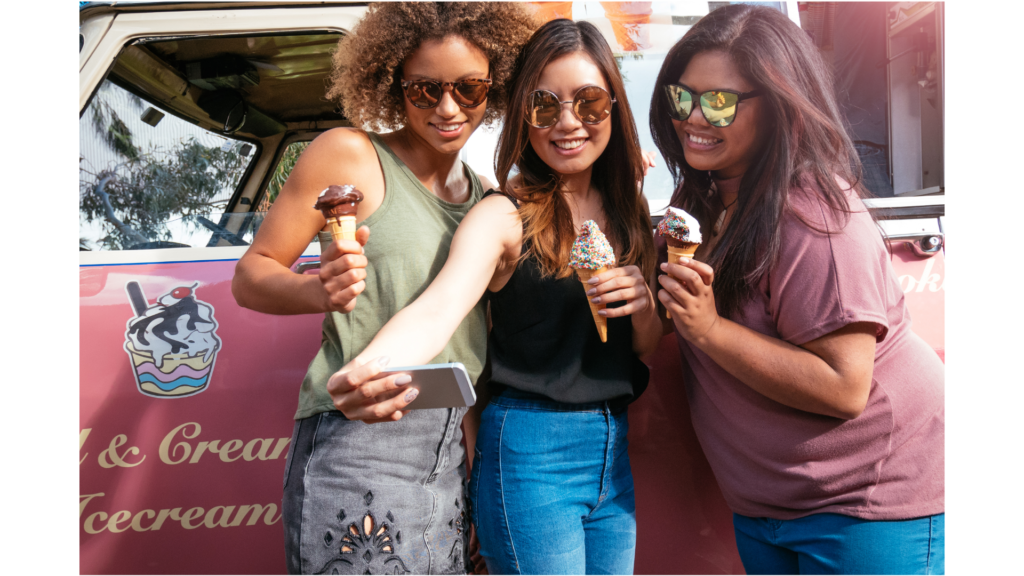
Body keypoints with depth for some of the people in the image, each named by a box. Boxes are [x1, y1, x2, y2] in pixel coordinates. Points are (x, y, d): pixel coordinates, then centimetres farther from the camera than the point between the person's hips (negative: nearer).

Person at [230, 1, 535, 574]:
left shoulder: (485, 194, 13)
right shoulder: (349, 155, -3)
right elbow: (250, 276, -1)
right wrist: (320, 290, -20)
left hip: (452, 450, 6)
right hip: (356, 440, -5)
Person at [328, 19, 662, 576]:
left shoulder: (623, 207, 7)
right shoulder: (504, 216, -11)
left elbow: (647, 346, 12)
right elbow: (437, 308, -29)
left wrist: (643, 303, -11)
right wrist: (370, 369, -50)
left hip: (613, 447, 7)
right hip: (528, 450, -6)